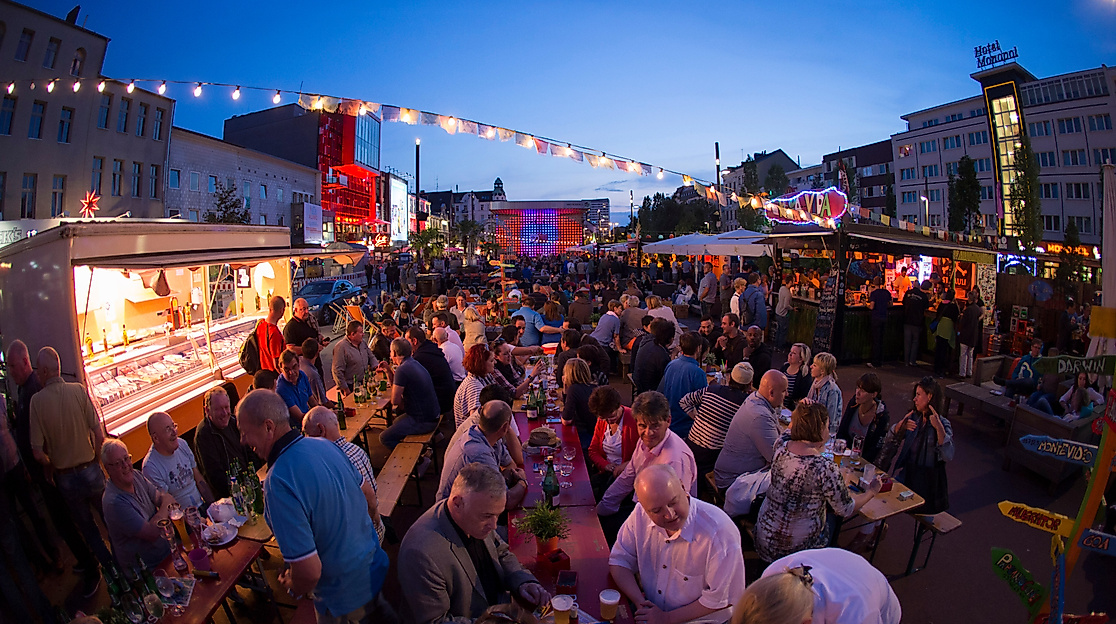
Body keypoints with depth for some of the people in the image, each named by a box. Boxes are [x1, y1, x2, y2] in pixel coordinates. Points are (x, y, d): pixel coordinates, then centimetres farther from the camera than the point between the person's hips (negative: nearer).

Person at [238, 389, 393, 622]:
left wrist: (292, 587, -8)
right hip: (375, 565, 7)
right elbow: (370, 497, 6)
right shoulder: (325, 445, -8)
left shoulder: (278, 483, -32)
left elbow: (309, 571, -30)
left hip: (345, 595, -7)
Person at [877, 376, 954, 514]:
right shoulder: (912, 417, 7)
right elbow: (888, 442, 5)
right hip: (906, 476, 4)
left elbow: (948, 456, -21)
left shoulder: (943, 424, -6)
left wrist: (939, 428, -29)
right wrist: (900, 426, -13)